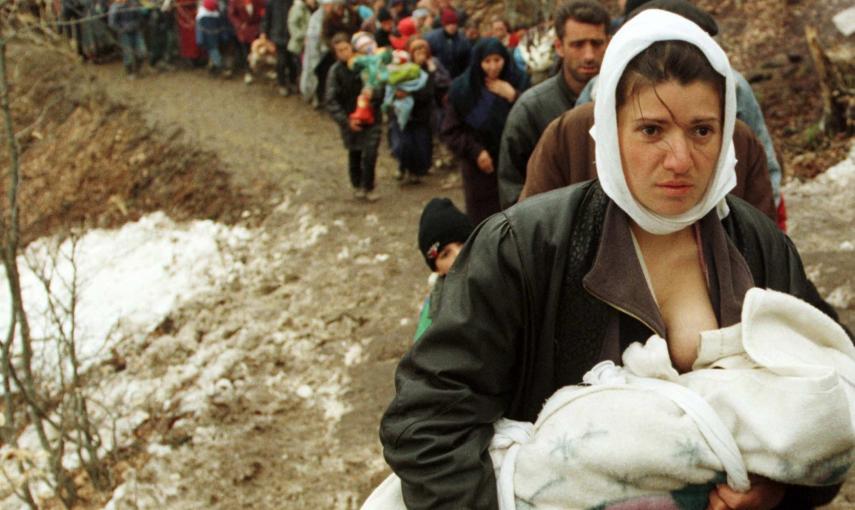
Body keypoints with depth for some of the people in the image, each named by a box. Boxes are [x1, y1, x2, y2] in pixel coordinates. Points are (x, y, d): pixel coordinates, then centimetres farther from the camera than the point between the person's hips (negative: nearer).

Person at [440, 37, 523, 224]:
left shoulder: (513, 84, 1)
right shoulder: (462, 88, -4)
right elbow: (450, 131, -2)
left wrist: (513, 97, -16)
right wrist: (475, 151, -12)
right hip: (479, 167, -2)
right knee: (482, 220, 0)